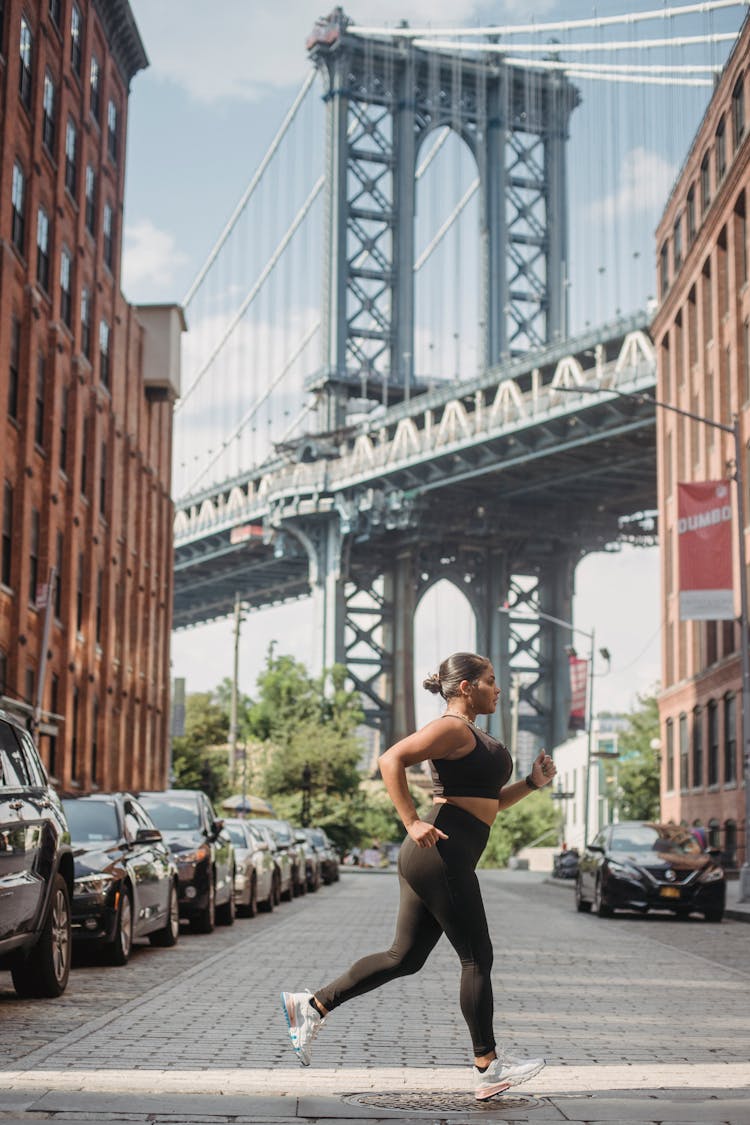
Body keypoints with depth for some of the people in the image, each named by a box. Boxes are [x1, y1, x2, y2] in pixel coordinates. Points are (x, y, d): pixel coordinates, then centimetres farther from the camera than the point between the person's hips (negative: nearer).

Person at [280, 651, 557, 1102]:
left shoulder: (472, 736, 23)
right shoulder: (452, 728, -9)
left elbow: (489, 801, 28)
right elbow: (392, 760, -21)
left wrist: (533, 783, 14)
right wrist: (412, 823, -23)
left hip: (430, 861, 10)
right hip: (442, 854, -10)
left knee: (405, 957, 10)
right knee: (477, 958, -1)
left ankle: (313, 1005, 13)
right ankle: (489, 1066, 7)